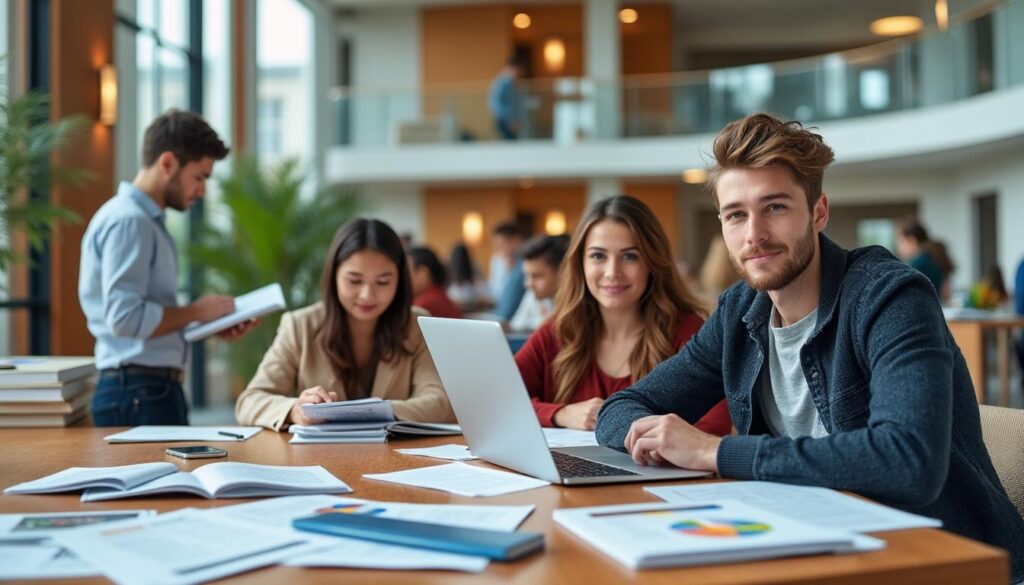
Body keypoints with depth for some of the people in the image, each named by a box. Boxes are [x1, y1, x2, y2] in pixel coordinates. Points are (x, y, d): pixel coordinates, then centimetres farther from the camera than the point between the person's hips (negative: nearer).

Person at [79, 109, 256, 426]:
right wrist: (196, 311, -11)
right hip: (139, 393, -9)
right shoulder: (128, 221, -13)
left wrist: (210, 326, 8)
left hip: (153, 390, 9)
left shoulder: (146, 220, 17)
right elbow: (126, 317, -22)